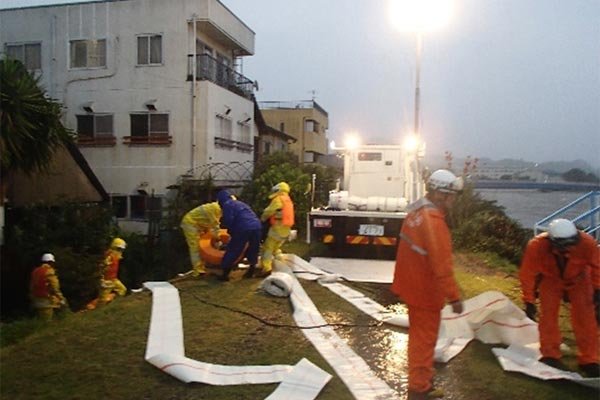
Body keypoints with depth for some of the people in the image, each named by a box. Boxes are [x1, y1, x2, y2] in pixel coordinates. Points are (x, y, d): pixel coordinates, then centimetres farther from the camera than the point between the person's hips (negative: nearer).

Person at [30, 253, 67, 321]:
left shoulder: (35, 271, 12)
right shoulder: (49, 271, -10)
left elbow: (31, 287, 15)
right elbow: (55, 287, -15)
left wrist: (33, 300, 22)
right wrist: (61, 299, -10)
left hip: (36, 301, 8)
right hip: (46, 301, -8)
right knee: (46, 321, -6)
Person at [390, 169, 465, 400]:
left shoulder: (416, 211, 5)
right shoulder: (433, 221, -26)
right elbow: (441, 265, -27)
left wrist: (399, 285, 21)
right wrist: (454, 296, -22)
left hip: (413, 286, 9)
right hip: (426, 292, -9)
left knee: (420, 338, 23)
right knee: (424, 341, 5)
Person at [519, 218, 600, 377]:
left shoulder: (587, 243, -38)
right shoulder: (536, 246, -38)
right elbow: (527, 274, -24)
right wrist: (529, 302, -19)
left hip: (579, 279, 0)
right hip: (550, 279, 0)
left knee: (585, 316, -4)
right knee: (548, 314, -5)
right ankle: (550, 356, 10)